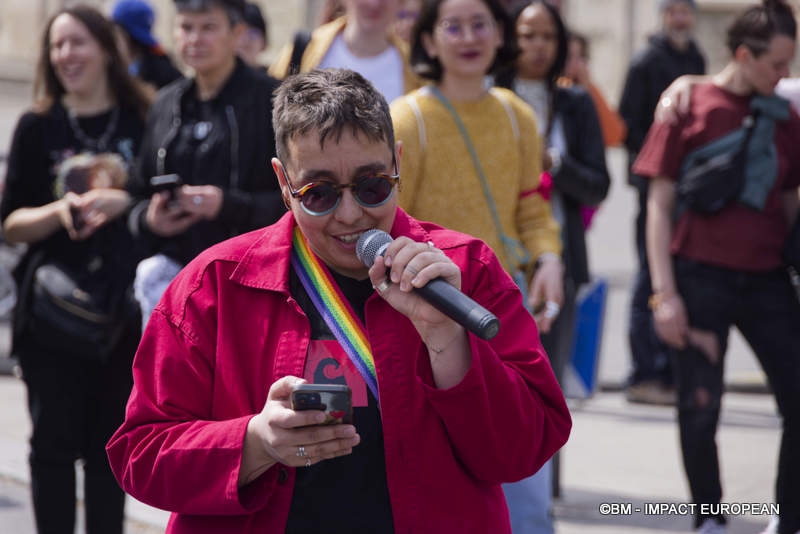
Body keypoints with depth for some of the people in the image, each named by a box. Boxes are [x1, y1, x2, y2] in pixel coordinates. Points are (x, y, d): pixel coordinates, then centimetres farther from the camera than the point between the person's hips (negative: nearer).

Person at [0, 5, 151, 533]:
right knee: (56, 440, 0)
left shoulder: (142, 123, 2)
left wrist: (124, 203, -15)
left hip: (124, 310, 1)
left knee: (110, 444, 7)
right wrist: (60, 210, -17)